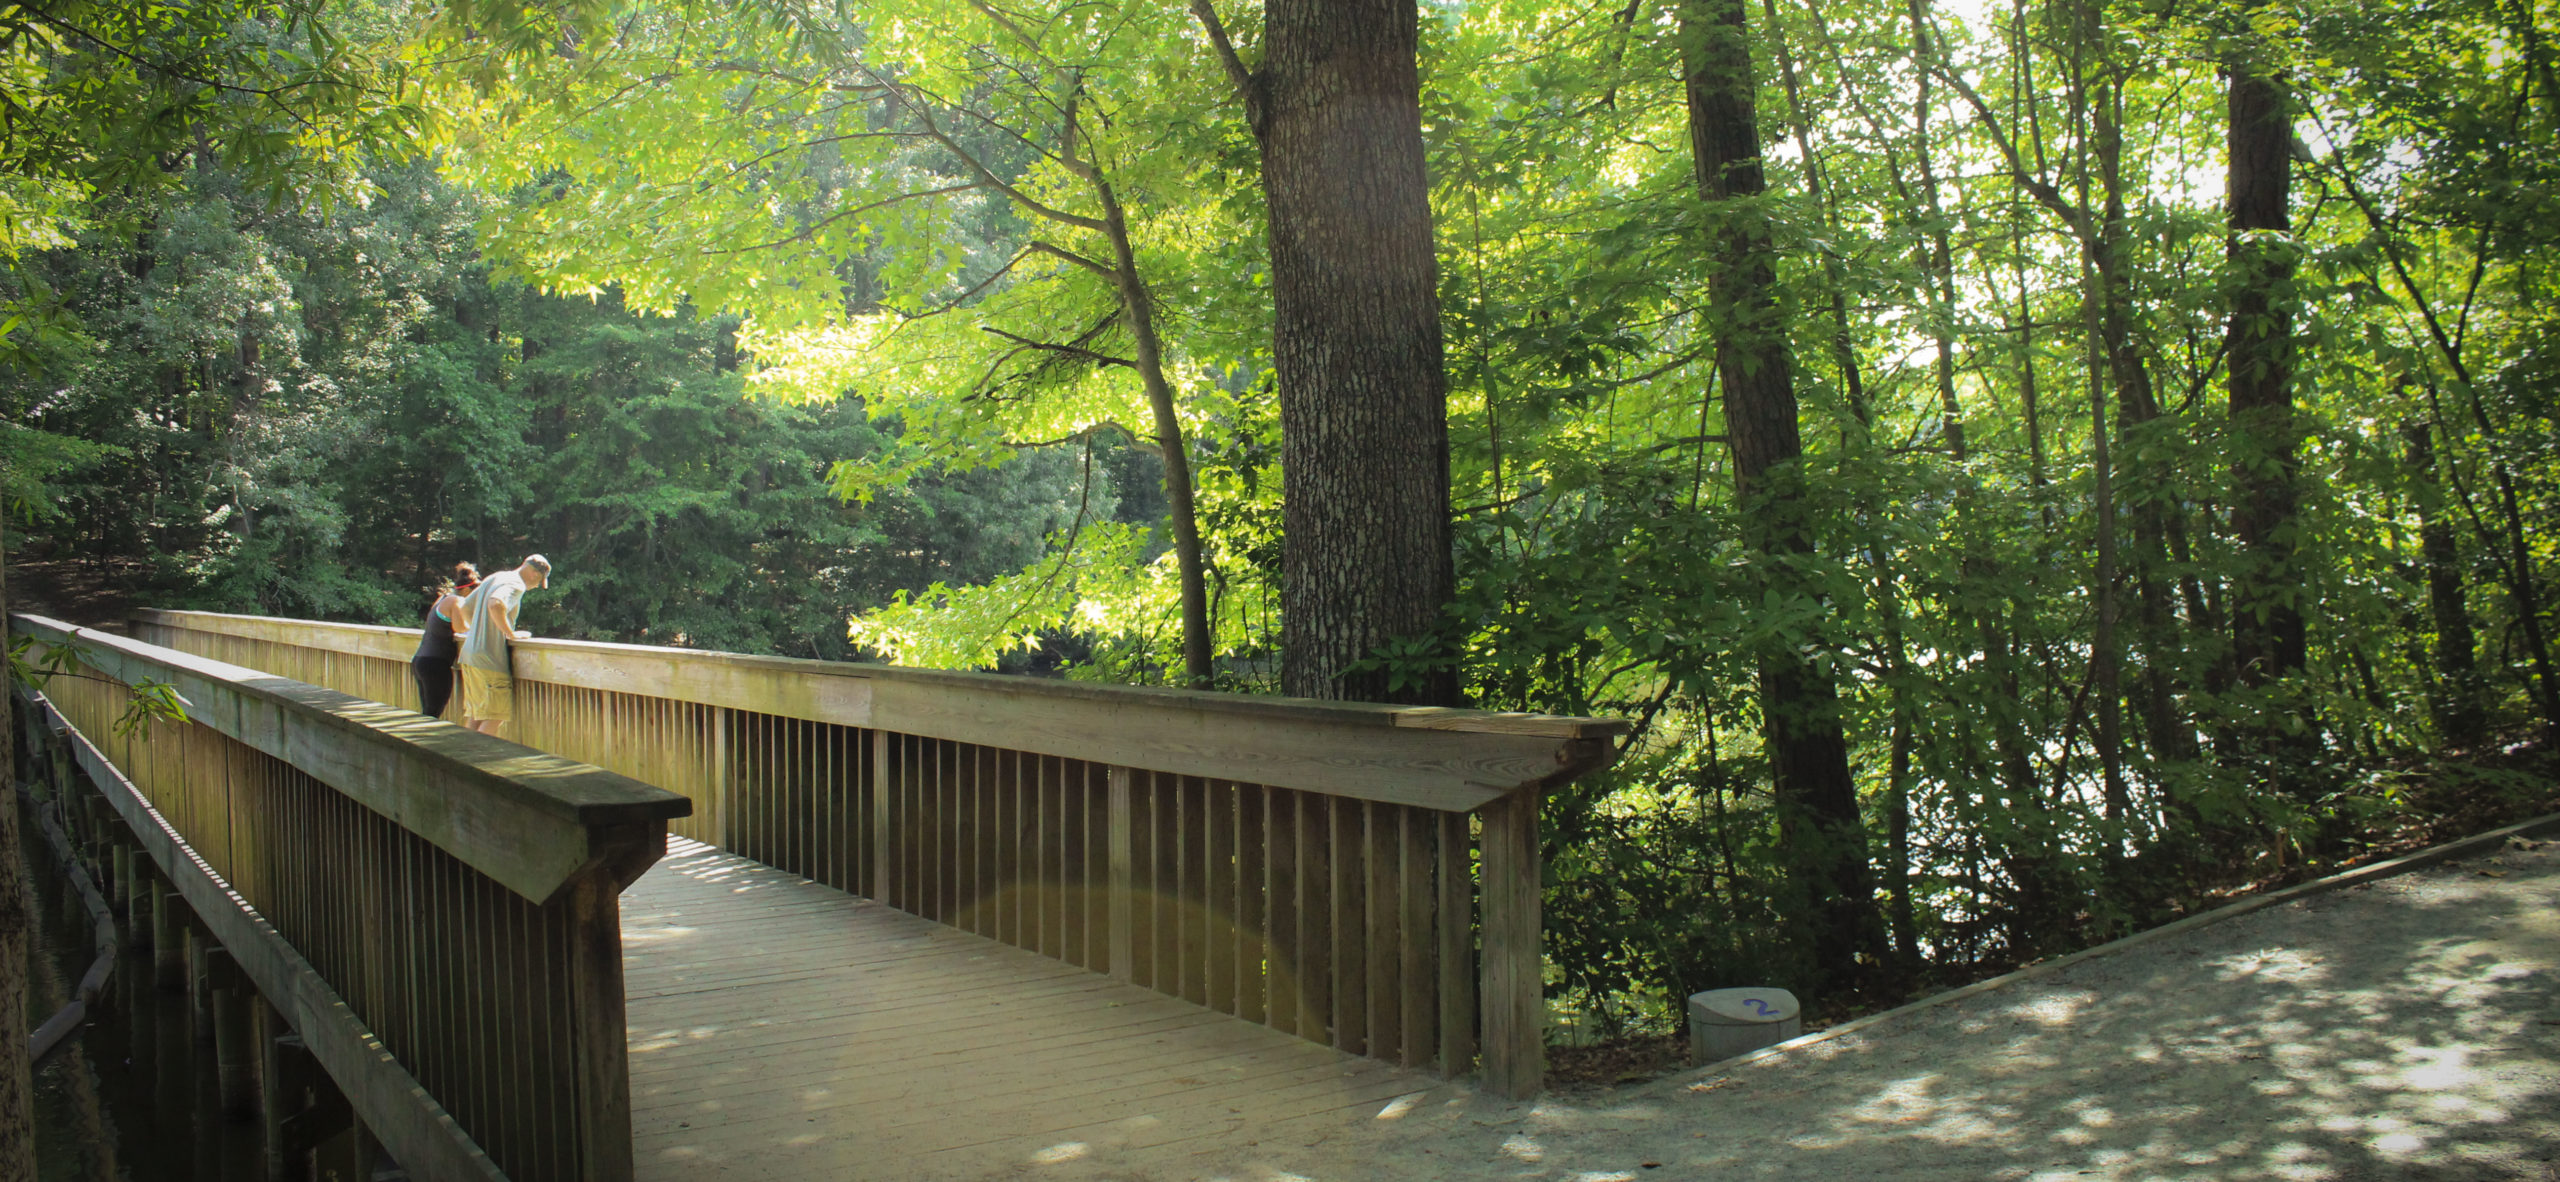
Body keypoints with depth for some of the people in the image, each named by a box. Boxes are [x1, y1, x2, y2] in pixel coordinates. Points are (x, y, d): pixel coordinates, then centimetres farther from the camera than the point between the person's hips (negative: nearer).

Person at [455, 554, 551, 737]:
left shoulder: (493, 578, 18)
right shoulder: (516, 585, -11)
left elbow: (466, 608, 27)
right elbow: (496, 605, -32)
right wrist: (511, 634, -21)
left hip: (470, 653, 9)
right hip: (490, 660, -9)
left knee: (475, 717, 13)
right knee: (495, 718, -6)